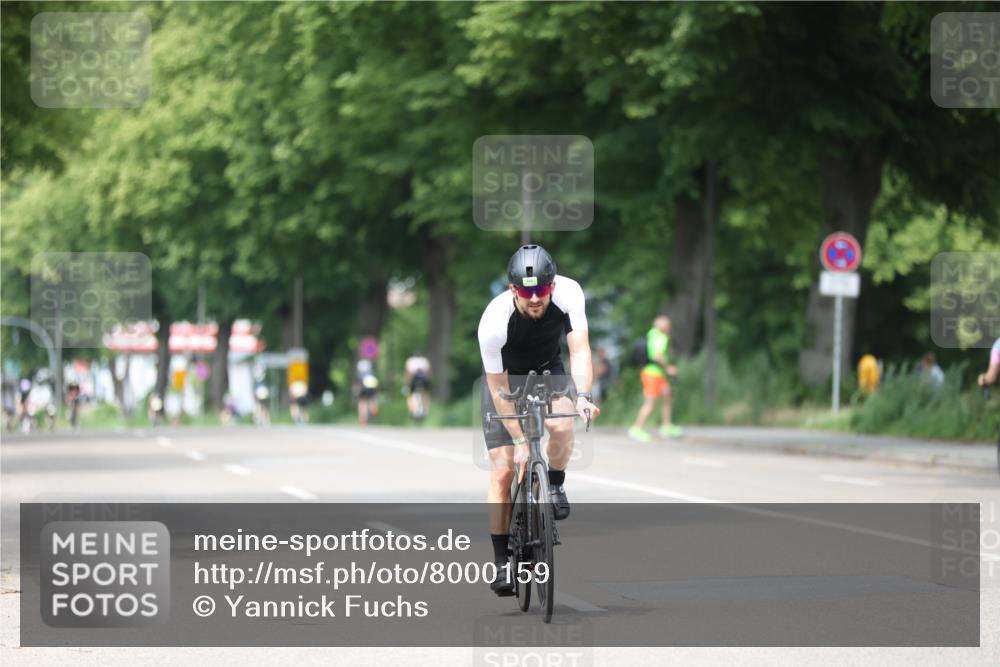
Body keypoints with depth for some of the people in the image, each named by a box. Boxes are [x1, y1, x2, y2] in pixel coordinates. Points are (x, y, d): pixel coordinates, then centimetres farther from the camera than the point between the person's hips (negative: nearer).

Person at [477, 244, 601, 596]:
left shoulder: (568, 293, -29)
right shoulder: (494, 321, -34)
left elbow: (579, 349, -30)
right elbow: (499, 388, -26)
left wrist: (583, 395, -47)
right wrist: (518, 440, -26)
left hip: (547, 370, 2)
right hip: (505, 378, -2)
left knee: (562, 426, -31)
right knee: (503, 471, -9)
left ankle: (555, 486, 0)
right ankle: (502, 563, -1)